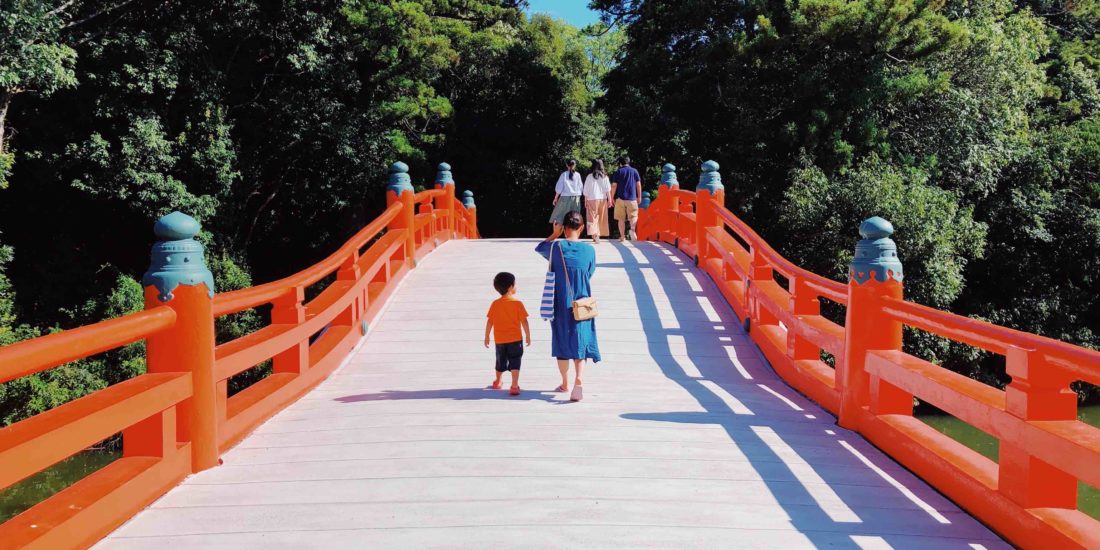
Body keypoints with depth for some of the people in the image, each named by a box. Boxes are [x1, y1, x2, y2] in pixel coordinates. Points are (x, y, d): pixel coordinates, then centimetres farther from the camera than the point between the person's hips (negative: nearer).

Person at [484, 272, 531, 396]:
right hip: (515, 339, -4)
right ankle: (514, 386, -13)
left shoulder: (495, 304, -2)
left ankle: (497, 382, 38)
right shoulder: (517, 303, -10)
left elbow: (489, 322, 1)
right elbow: (524, 322, -9)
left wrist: (487, 337, 11)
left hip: (499, 340, 4)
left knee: (501, 362, 21)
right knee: (515, 363, -3)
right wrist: (528, 336, 2)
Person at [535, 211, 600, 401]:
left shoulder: (555, 247, -8)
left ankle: (565, 383, 26)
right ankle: (578, 380, -19)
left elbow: (538, 248, 14)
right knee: (580, 343, 3)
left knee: (561, 342, 15)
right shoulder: (589, 250, -6)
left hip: (560, 305, 0)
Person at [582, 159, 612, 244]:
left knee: (593, 218, -2)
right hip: (603, 199, 2)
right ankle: (598, 235, 20)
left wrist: (585, 201, 6)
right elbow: (608, 189, -1)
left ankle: (595, 235, -16)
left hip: (592, 199, -2)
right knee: (601, 218, 12)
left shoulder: (589, 176, -4)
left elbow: (586, 190, -2)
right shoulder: (605, 176, 1)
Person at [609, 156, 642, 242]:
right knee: (633, 216, 6)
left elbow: (614, 186, -1)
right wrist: (639, 197, 14)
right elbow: (638, 185, 6)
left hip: (620, 198, 0)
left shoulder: (618, 172, 3)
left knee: (621, 219, 6)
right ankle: (633, 229, -23)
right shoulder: (634, 171, 7)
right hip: (632, 198, 1)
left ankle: (622, 237, 5)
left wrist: (612, 198, 6)